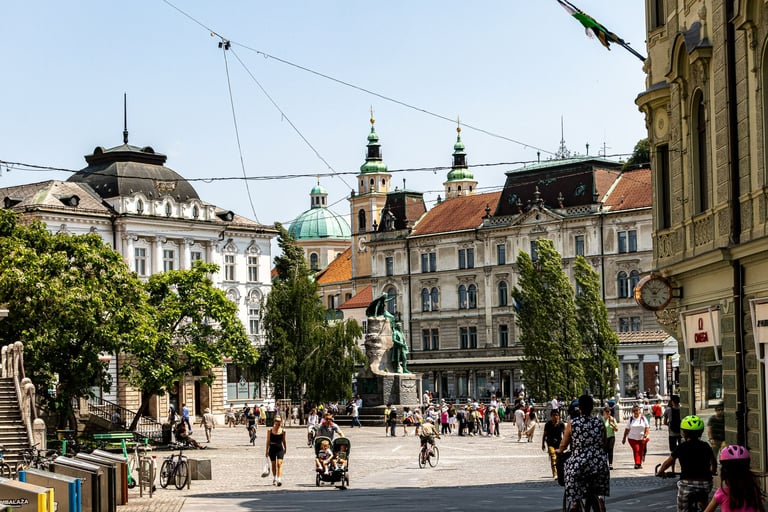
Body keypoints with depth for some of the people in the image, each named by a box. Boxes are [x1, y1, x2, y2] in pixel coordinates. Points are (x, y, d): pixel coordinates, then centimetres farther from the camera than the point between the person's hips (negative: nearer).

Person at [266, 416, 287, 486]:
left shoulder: (283, 431, 0)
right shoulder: (270, 431, -2)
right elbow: (268, 441, 2)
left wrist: (285, 449, 17)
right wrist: (267, 451, 1)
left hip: (280, 449, -1)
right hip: (272, 449, 1)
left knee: (279, 463, -14)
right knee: (273, 464, 12)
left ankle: (279, 479, -21)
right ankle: (274, 478, 29)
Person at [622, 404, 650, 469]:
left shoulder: (643, 418, 0)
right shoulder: (630, 419, 3)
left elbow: (647, 428, -1)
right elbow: (627, 429, 8)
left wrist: (645, 436, -12)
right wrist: (624, 438, 6)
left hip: (642, 438, 1)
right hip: (633, 438, 0)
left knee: (641, 451, 5)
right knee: (636, 450, -14)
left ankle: (640, 464, 17)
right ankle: (637, 463, -19)